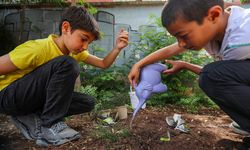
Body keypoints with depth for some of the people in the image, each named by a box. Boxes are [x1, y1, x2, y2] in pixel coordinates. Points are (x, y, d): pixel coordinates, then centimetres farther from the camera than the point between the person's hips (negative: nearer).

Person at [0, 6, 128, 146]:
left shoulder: (74, 51, -3)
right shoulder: (38, 49, -27)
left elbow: (103, 64, 0)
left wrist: (117, 48, -17)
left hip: (36, 98, 8)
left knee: (88, 102, -7)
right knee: (68, 65, -29)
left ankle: (31, 118, -4)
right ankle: (50, 125, -17)